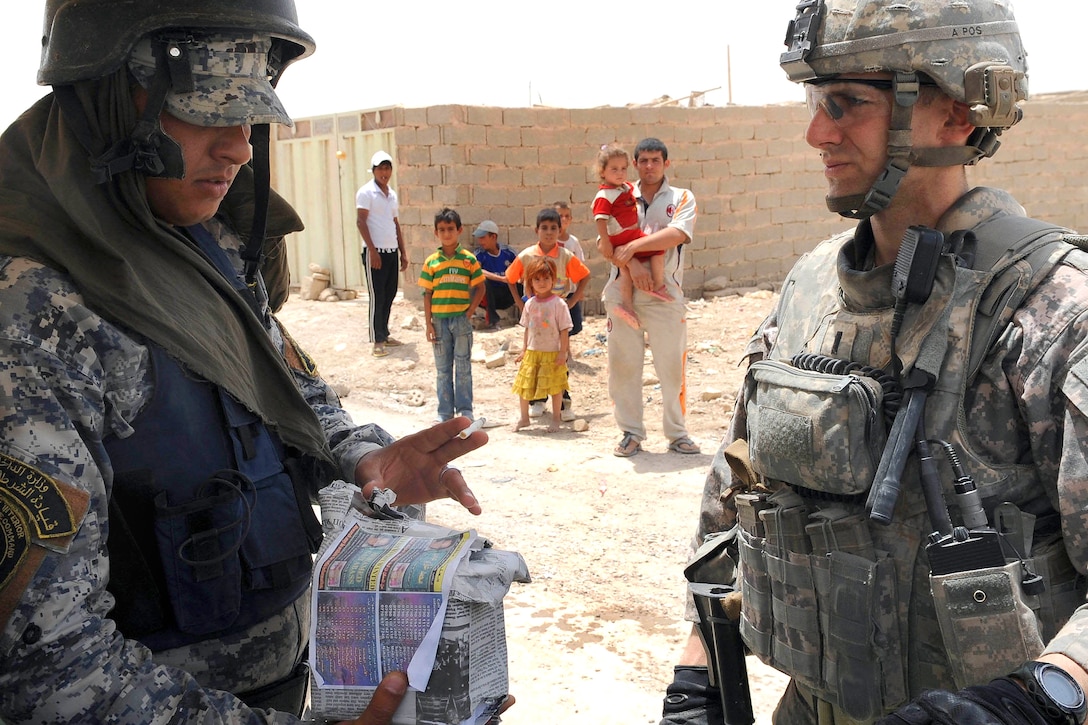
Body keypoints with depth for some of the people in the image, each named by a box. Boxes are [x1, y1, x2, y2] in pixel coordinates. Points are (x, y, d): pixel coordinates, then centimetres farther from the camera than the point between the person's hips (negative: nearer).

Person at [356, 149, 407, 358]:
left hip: (392, 252, 7)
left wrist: (403, 252, 16)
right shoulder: (366, 192, -6)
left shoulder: (392, 194, 15)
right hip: (375, 252, -7)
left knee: (389, 295, 11)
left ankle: (384, 334, 22)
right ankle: (377, 341, -1)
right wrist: (373, 250, -16)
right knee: (377, 297, -5)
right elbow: (361, 222, -11)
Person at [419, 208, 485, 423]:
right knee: (443, 368, 9)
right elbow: (427, 294, 3)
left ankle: (465, 410, 11)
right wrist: (429, 323, -1)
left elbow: (480, 287, 2)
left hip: (461, 318, -1)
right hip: (439, 319, 2)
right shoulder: (431, 262, 3)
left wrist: (470, 311, -7)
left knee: (463, 366, 4)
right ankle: (445, 412, 16)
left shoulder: (469, 259, 0)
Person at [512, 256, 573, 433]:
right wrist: (523, 350, 10)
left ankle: (556, 419, 19)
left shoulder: (558, 303, -10)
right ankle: (524, 418, 24)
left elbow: (564, 330, -9)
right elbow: (527, 329, 11)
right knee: (524, 385, 8)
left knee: (555, 387, 4)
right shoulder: (530, 304, 4)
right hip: (532, 352, 5)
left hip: (552, 353, -4)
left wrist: (563, 352, -13)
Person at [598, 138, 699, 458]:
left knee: (671, 366, 1)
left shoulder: (682, 198, 8)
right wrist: (632, 264, -15)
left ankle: (677, 433, 13)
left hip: (665, 295, -2)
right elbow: (604, 244, 1)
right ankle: (631, 433, 14)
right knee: (623, 365, 3)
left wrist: (634, 246, -18)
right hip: (622, 294, 2)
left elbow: (677, 234, -12)